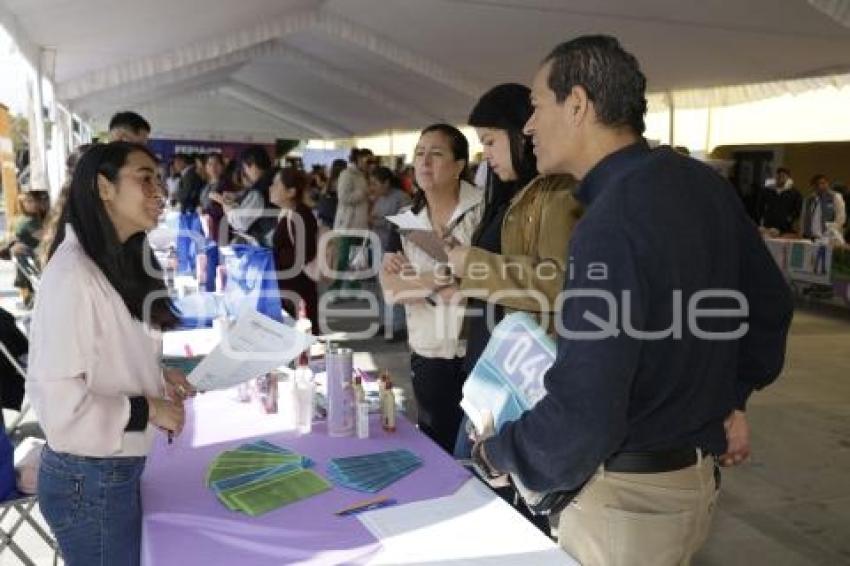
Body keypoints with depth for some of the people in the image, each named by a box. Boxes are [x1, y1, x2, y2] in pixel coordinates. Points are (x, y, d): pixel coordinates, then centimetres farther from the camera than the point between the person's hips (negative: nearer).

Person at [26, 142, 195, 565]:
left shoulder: (117, 264, 8)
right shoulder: (73, 275, -23)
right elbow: (56, 398, -26)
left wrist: (154, 376, 4)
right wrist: (148, 410, -17)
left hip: (117, 469, 9)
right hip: (89, 481, -9)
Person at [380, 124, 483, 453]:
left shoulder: (482, 210, -9)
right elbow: (391, 288, -4)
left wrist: (416, 280, -15)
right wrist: (440, 278, -18)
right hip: (427, 356, 4)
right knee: (437, 448, 17)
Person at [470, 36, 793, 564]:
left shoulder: (611, 223, -28)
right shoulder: (705, 183, 0)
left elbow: (584, 416, -30)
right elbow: (770, 303, 11)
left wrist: (497, 452, -12)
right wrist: (732, 398, 20)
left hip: (628, 497, -8)